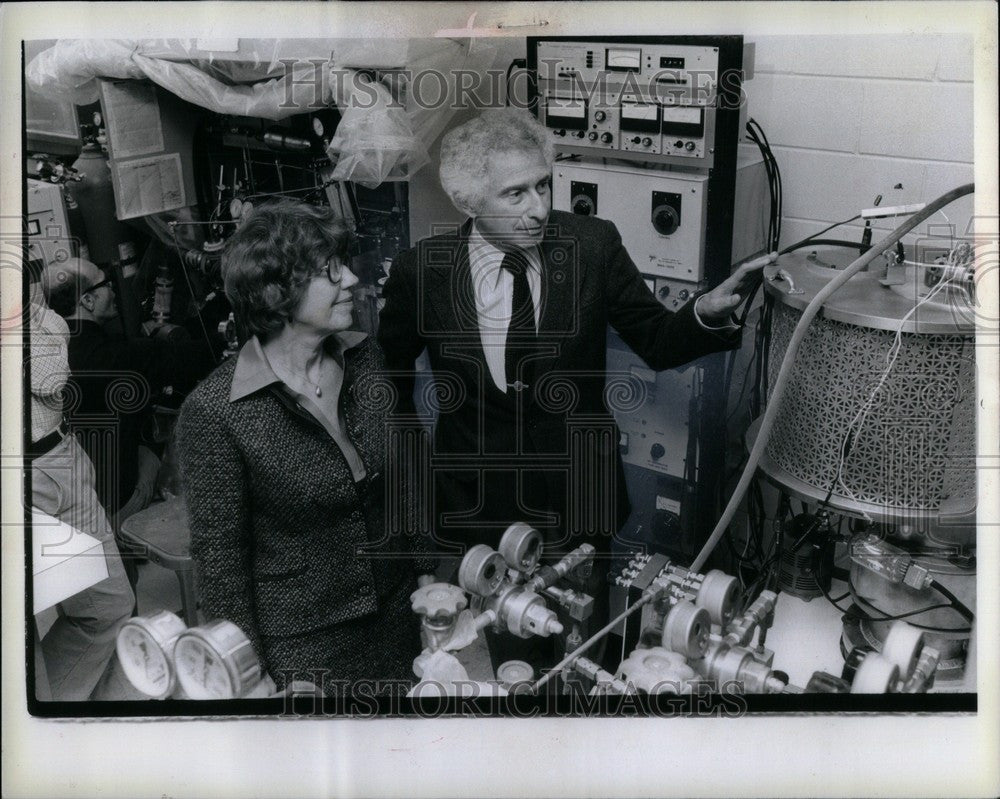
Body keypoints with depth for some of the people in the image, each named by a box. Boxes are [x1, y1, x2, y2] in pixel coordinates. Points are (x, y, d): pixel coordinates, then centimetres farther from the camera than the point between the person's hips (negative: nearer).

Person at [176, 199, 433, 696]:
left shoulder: (366, 358, -3)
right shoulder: (213, 412, -20)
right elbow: (219, 557, -13)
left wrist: (433, 587, 9)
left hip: (397, 615, 5)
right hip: (300, 650, -5)